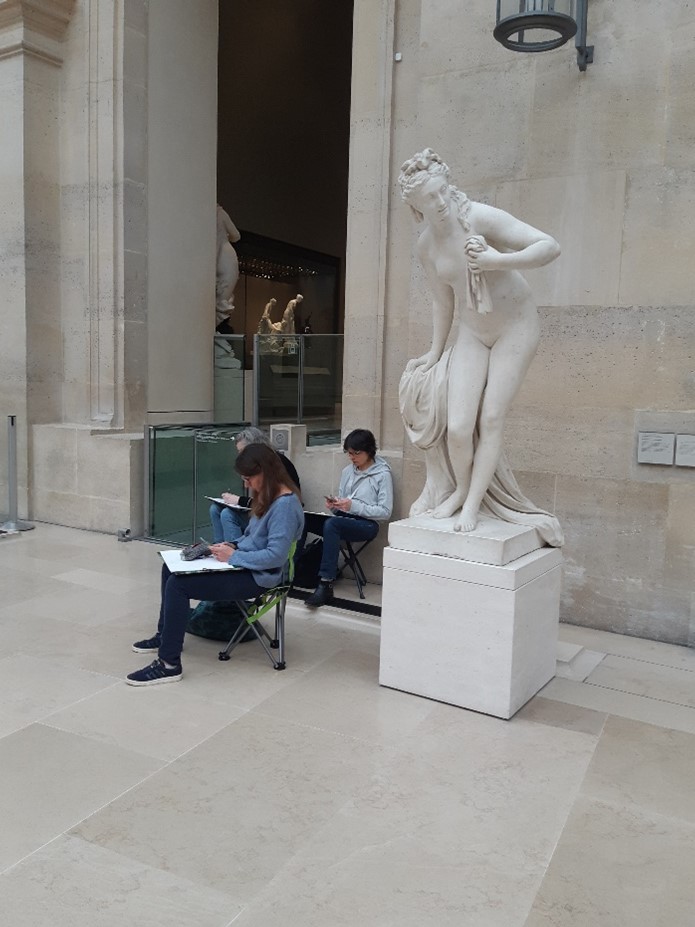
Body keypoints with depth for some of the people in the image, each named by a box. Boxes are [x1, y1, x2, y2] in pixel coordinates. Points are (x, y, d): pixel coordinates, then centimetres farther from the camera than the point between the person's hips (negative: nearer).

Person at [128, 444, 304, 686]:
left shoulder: (285, 505, -22)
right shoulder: (267, 496, 9)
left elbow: (276, 555, -27)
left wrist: (234, 556, -20)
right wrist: (232, 546, 1)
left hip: (256, 577, -11)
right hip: (243, 564, 11)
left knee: (178, 584, -20)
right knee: (170, 569, 13)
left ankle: (169, 664, -13)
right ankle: (165, 635, 28)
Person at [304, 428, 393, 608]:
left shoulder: (383, 475, -2)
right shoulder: (347, 471, 16)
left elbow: (385, 512, -9)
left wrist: (354, 506, -17)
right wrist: (334, 505, -4)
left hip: (367, 524, -5)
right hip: (343, 520, 5)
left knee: (331, 524, -36)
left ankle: (326, 584, -32)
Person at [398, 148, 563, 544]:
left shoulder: (482, 218, -20)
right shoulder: (427, 246, -4)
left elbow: (551, 247, -28)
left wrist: (496, 261, -39)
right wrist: (435, 352, 16)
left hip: (516, 326, -4)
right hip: (472, 333, 4)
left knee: (491, 418, -9)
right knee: (457, 426, -9)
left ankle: (472, 504, 4)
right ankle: (460, 489, 18)